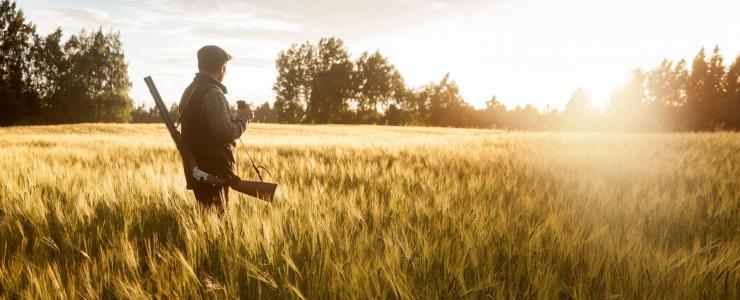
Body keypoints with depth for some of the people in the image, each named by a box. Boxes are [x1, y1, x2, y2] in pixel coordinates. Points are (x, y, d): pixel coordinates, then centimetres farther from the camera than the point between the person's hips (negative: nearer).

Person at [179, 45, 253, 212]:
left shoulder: (189, 91, 14)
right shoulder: (213, 93, -16)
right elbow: (227, 133, -22)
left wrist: (235, 118, 19)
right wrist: (244, 118, -5)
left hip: (196, 168, 9)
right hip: (214, 171, -9)